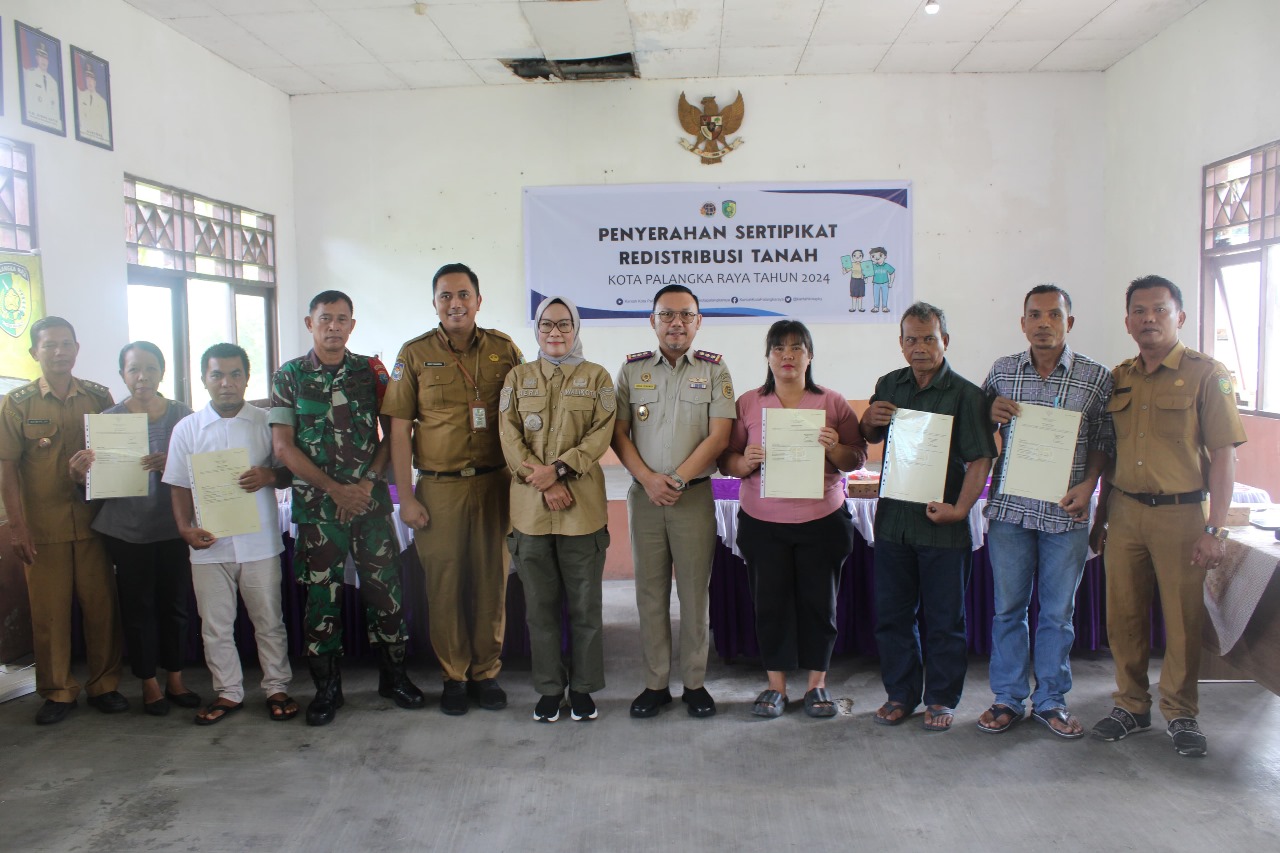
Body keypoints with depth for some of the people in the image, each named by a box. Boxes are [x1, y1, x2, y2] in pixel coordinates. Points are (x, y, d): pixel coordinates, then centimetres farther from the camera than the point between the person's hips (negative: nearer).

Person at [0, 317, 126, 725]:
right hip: (42, 527, -1)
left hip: (93, 521, 1)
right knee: (49, 611, 5)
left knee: (102, 606, 5)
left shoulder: (98, 397, 6)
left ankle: (104, 685, 18)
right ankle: (57, 692, 18)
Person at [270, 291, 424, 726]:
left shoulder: (370, 371, 6)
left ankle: (394, 675, 18)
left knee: (384, 587, 2)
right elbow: (284, 447, -2)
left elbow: (393, 433, 4)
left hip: (371, 499, 1)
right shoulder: (289, 376, 3)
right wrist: (335, 488, -8)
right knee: (321, 595, 4)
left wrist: (367, 482, -9)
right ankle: (326, 687, 18)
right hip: (317, 504, 0)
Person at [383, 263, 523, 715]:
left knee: (491, 580, 7)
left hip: (493, 483, 1)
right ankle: (454, 675, 21)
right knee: (444, 583, 5)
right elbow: (400, 429, 1)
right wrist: (406, 497, -3)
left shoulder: (504, 350, 4)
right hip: (439, 486, -1)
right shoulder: (415, 354, 1)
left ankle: (486, 672, 22)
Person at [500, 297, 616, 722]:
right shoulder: (518, 377, 10)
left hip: (583, 506, -1)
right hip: (530, 507, 1)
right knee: (540, 604, 8)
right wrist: (545, 485, -11)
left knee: (584, 603, 5)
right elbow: (509, 437, 1)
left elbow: (602, 433, -5)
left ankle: (583, 687, 20)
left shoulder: (596, 377, 6)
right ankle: (549, 688, 22)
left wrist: (559, 468, -17)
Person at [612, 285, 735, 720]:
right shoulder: (632, 368, 7)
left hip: (694, 495, -1)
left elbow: (719, 436, -4)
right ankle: (655, 684, 17)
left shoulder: (714, 368, 3)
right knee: (650, 593, 6)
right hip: (644, 493, 2)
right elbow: (618, 434, 4)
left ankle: (695, 683, 17)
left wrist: (678, 479, -11)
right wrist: (648, 479, -9)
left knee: (695, 592, 4)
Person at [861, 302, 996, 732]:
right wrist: (870, 421, -1)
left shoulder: (965, 394, -5)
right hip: (893, 519, 4)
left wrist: (960, 507, -23)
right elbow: (869, 438, 22)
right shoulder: (889, 385, 9)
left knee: (944, 618, 7)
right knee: (891, 615, 11)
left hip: (942, 524, -4)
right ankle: (901, 694, 27)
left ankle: (942, 698, 23)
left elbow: (980, 458, -11)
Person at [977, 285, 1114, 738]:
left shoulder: (1097, 377, 1)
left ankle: (1050, 700, 23)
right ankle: (1008, 698, 21)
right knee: (1008, 607, 9)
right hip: (1009, 506, 1)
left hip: (1065, 511, -1)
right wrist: (992, 412, -8)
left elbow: (1104, 441, 6)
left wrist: (1087, 485, -9)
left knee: (1058, 611, 8)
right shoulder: (1002, 371, 5)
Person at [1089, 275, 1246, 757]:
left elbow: (1223, 454, -7)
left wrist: (1215, 529, -12)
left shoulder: (1206, 374, -4)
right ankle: (1131, 706, 25)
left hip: (1180, 513, -4)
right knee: (1124, 615, 9)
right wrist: (1100, 518, 15)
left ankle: (1181, 713, 21)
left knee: (1183, 619, 4)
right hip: (1124, 512, 4)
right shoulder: (1118, 379, 10)